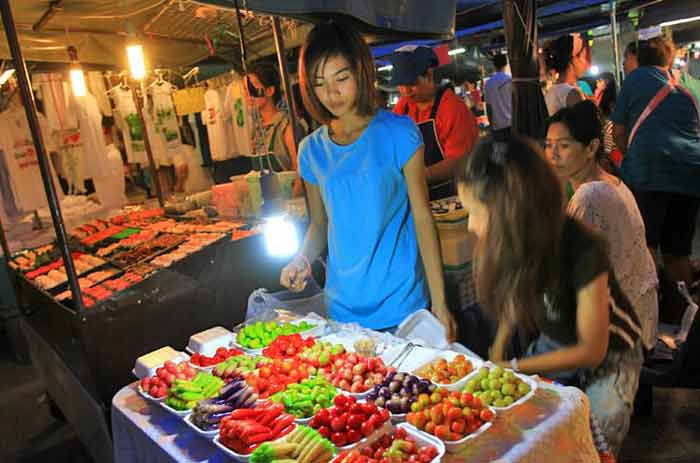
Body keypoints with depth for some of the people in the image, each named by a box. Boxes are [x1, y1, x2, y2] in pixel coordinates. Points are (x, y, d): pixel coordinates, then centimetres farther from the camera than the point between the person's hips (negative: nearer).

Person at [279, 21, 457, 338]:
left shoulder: (398, 133, -7)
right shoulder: (311, 150, 3)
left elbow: (422, 217, -7)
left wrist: (439, 303, -10)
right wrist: (303, 259, -9)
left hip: (401, 303, -3)